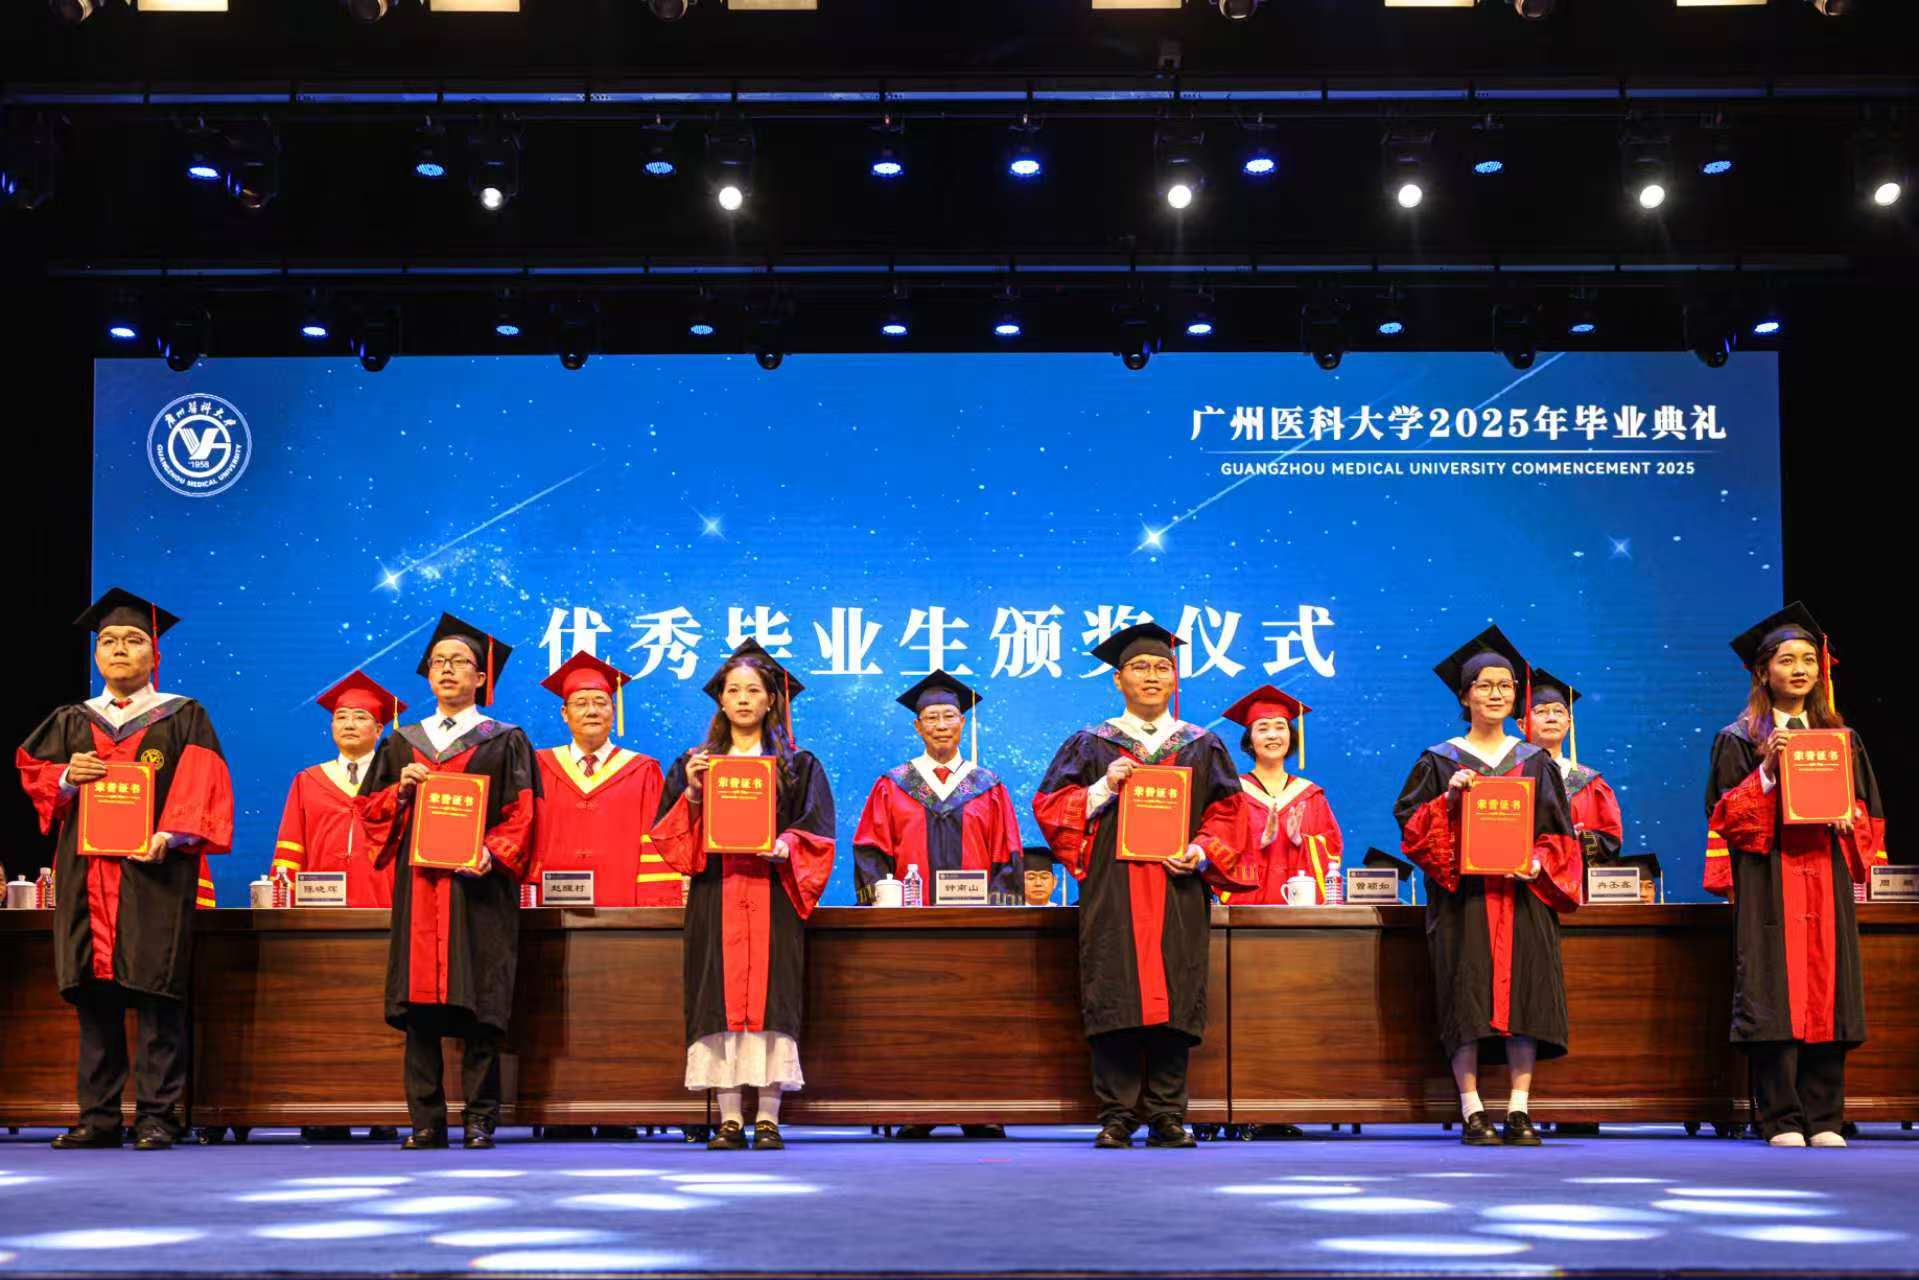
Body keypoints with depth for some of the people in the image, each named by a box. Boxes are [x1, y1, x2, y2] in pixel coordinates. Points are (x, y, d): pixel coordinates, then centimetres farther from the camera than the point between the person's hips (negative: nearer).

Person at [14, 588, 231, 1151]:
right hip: (86, 876, 3)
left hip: (154, 873, -3)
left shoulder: (183, 718, 8)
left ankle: (157, 1116, -4)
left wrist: (170, 834, -18)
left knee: (157, 996, -7)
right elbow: (33, 773, 16)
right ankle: (98, 1117, 7)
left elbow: (200, 786, -2)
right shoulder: (72, 721, 18)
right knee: (94, 997, 2)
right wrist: (67, 778, -6)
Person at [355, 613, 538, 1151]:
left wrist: (492, 851, -17)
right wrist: (402, 789, -4)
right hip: (418, 885, 3)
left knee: (478, 1004, -7)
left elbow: (520, 814, 0)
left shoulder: (504, 742, 8)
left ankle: (481, 1119, -1)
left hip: (477, 886, -3)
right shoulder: (403, 743, 18)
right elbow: (370, 808, 15)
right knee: (419, 1005, -2)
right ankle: (426, 1121, 1)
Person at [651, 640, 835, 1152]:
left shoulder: (797, 765, 11)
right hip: (715, 896, 1)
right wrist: (691, 794, -8)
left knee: (768, 997, -8)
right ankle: (729, 1119, -1)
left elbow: (816, 833, 3)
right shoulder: (694, 764, 15)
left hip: (772, 897, -1)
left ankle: (768, 1118, -5)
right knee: (721, 1000, -5)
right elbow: (669, 836, 8)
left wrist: (784, 847, -16)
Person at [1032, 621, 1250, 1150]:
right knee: (1115, 1002, -8)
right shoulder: (1090, 746, 11)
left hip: (1178, 892, 1)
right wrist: (1103, 788, -9)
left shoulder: (1202, 747, 15)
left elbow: (1225, 812, 11)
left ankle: (1166, 1117, 1)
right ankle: (1117, 1117, -4)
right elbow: (1049, 807, 6)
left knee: (1173, 1003, -4)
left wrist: (1202, 851, -7)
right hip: (1112, 895, -1)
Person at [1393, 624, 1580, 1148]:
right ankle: (1473, 1114, -5)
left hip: (1522, 896, 2)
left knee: (1524, 993, -6)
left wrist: (1539, 863, -9)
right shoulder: (1440, 762, 7)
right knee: (1468, 1000, -8)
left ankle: (1519, 1112, -3)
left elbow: (1559, 833, 10)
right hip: (1463, 896, -2)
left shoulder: (1534, 762, 14)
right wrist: (1447, 800, -15)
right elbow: (1411, 827, 1)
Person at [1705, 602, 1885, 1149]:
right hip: (1769, 882, -4)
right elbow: (1726, 815, -3)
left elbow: (1868, 814, 16)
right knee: (1776, 995, -9)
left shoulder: (1842, 739, 16)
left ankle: (1824, 1120, 5)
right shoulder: (1738, 740, 4)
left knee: (1828, 992, 0)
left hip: (1827, 878, 4)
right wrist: (1767, 771, -15)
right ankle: (1781, 1120, -4)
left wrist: (1847, 819, -6)